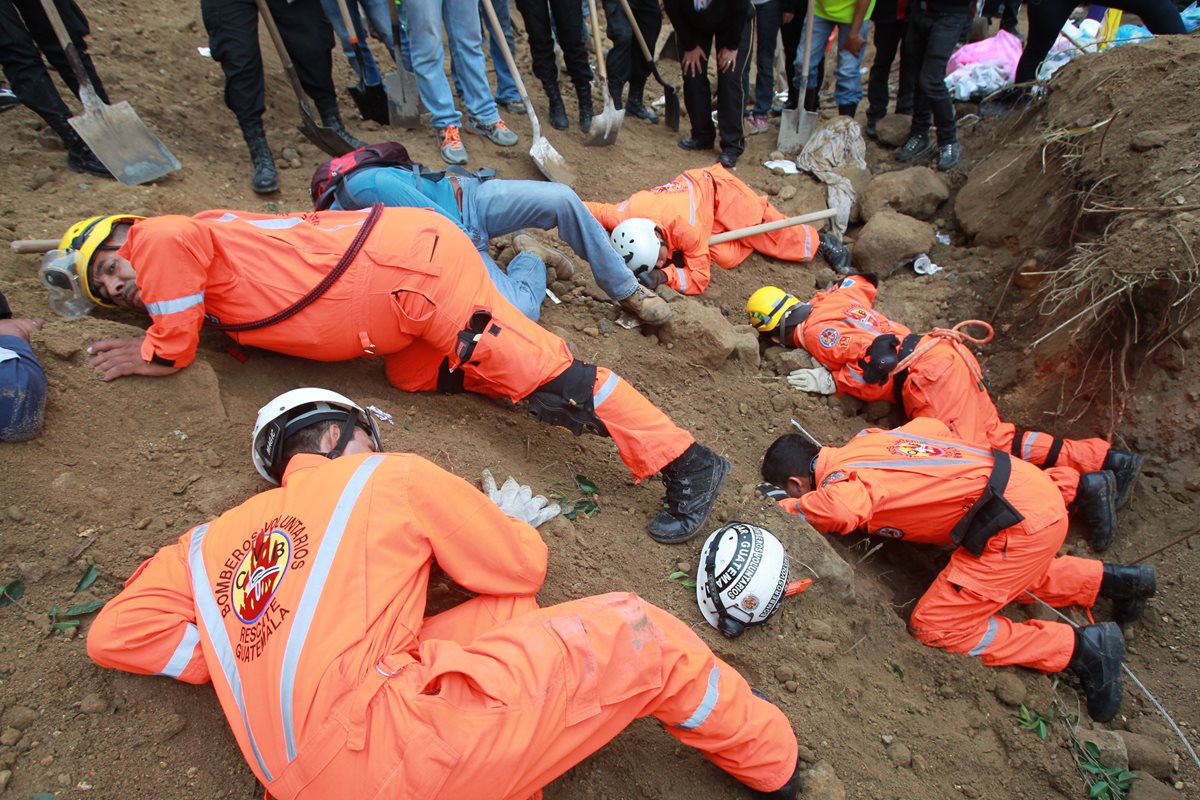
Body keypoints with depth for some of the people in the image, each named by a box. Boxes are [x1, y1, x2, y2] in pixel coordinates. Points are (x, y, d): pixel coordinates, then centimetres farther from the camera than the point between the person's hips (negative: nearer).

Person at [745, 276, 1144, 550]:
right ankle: (1107, 459, 7)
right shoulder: (835, 296, 17)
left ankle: (1079, 486, -14)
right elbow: (864, 281, 39)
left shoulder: (817, 329, -9)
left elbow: (882, 359, -19)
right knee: (994, 437, 10)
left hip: (929, 377, -9)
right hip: (946, 355, 9)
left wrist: (832, 381, -7)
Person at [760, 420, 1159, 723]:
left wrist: (788, 507, -20)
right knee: (1007, 574, 36)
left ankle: (1081, 648, 5)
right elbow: (931, 426, 20)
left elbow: (843, 510, -38)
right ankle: (1113, 579, 34)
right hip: (1032, 488, 10)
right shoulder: (865, 440, 10)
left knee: (934, 628, 0)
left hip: (1022, 521, -9)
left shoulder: (840, 479, -15)